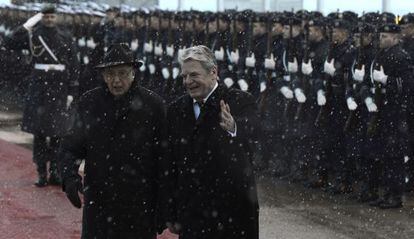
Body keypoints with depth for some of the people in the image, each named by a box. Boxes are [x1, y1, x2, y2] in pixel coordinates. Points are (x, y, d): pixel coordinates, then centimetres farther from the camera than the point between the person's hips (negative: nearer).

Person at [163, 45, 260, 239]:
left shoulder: (240, 101, -5)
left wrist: (234, 128, -51)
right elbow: (171, 165, 9)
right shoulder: (176, 110, 7)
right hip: (191, 215, 3)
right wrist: (172, 215, 7)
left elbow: (252, 130, -27)